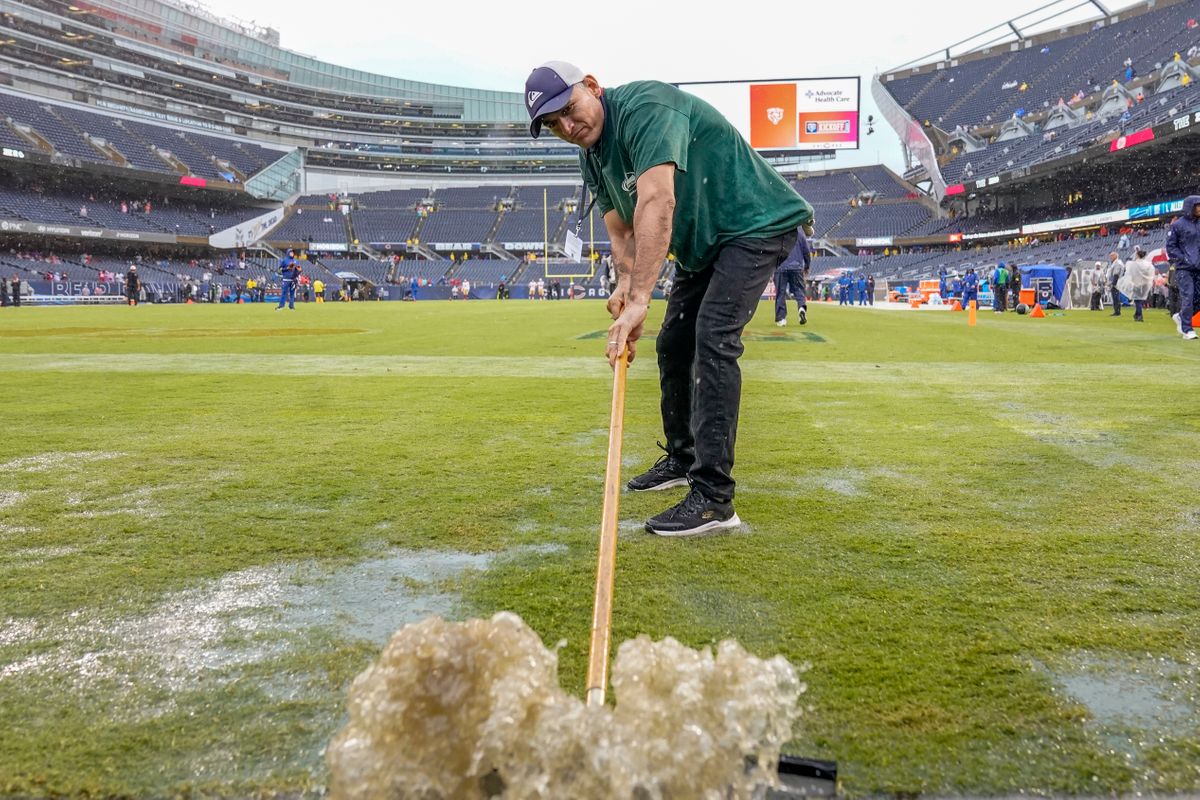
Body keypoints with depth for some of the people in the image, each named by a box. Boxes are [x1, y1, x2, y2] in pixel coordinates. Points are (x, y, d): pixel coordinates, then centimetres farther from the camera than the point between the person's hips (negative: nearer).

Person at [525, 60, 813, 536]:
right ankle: (682, 459, 32)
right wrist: (625, 282, -20)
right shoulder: (592, 157, 3)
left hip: (756, 225, -10)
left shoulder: (643, 105, -27)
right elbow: (622, 232, 3)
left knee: (712, 339, -22)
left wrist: (640, 299, -45)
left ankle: (713, 499, -22)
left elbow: (657, 203, -39)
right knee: (673, 346, 13)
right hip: (701, 244, 10)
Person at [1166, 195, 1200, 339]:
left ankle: (1180, 317, 24)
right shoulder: (1178, 225, -3)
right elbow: (1170, 246, -3)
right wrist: (1184, 259, -11)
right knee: (1187, 297, -10)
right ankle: (1187, 330, -3)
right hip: (1184, 268, -5)